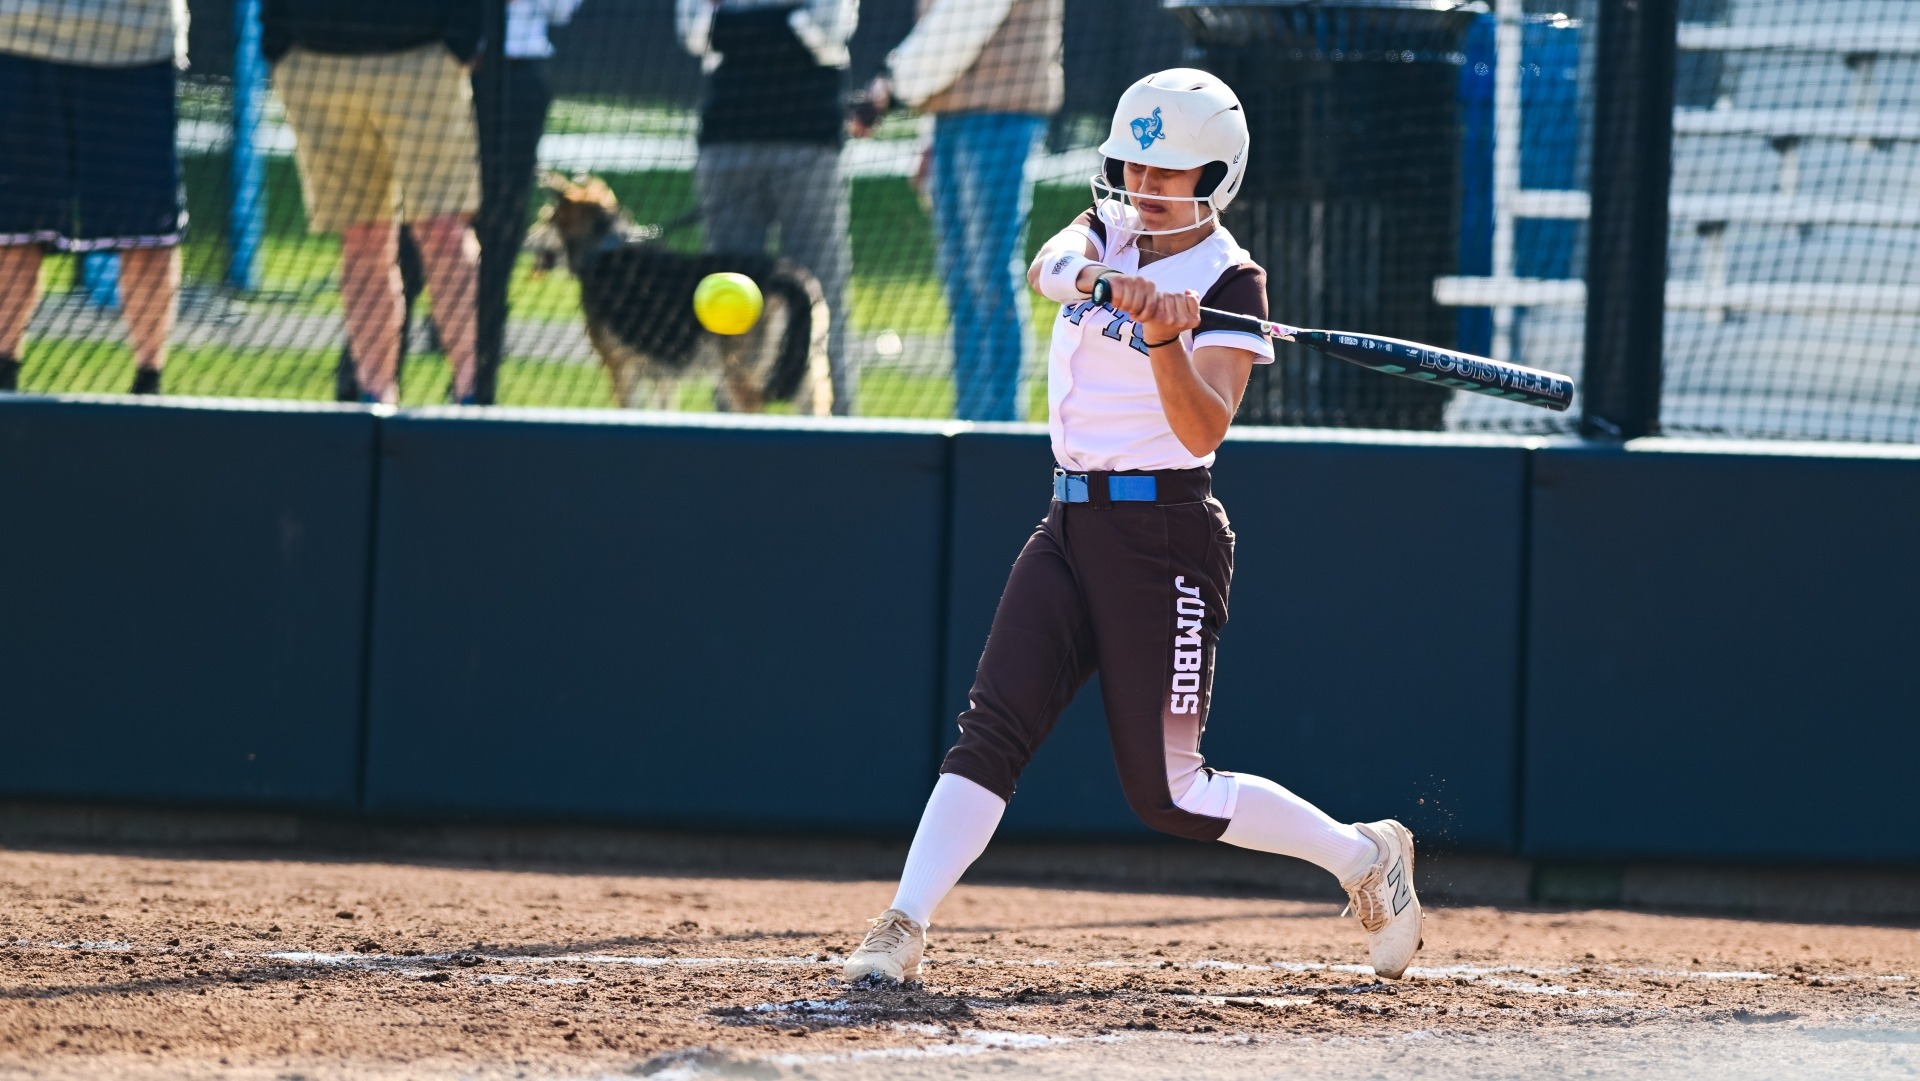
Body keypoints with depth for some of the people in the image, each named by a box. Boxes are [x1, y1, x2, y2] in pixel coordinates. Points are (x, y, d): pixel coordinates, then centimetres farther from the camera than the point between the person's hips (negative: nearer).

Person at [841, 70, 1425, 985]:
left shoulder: (1230, 282, -8)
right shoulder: (1106, 231, 9)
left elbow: (1203, 431, -20)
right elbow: (1048, 267, -16)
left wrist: (1165, 342, -37)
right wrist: (1112, 282, -37)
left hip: (1165, 538, -6)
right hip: (1072, 524, 6)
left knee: (1165, 790, -3)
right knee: (993, 727, -10)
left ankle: (1365, 856, 15)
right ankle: (903, 927, -16)